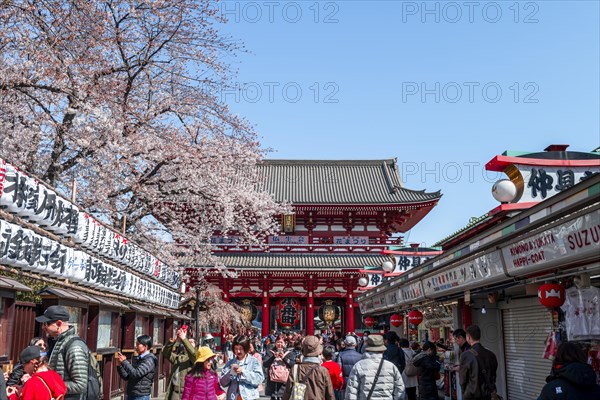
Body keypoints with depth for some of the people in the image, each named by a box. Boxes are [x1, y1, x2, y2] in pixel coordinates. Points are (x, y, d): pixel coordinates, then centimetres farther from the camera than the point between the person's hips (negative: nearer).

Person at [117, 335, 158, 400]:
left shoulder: (150, 360, -12)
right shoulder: (136, 359, 11)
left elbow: (136, 374, -23)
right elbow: (126, 377, 13)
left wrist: (124, 362, -18)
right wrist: (119, 366, -1)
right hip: (130, 395, 8)